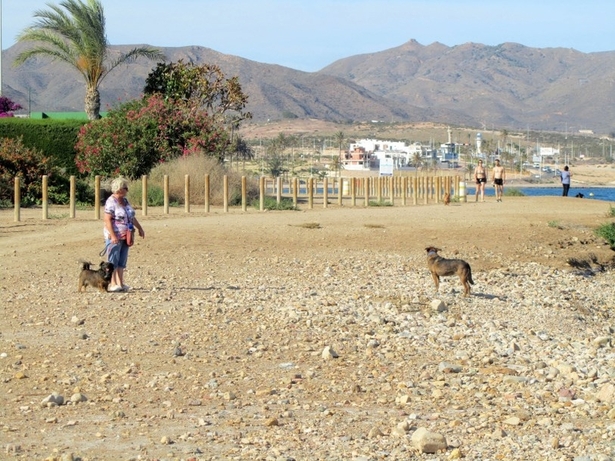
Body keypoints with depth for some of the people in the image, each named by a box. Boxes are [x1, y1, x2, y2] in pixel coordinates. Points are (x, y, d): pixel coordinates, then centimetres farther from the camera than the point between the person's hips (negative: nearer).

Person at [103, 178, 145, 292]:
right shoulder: (111, 202, -14)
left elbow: (132, 217, 23)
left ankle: (120, 283, 10)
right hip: (115, 236, -8)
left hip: (125, 236, 8)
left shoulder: (125, 201, 13)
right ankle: (112, 284, -6)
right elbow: (107, 220, -19)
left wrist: (139, 228, 23)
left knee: (122, 261, 8)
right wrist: (113, 236, -25)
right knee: (113, 261, -6)